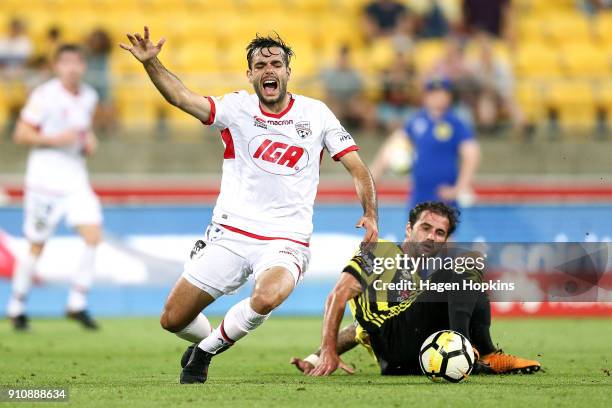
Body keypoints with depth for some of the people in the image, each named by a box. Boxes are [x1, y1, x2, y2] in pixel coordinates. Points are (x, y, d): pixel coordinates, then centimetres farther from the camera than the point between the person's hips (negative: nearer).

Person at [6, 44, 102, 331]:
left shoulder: (89, 97, 9)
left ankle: (77, 304, -2)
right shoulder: (44, 95, -11)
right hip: (45, 176, -5)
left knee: (93, 235, -11)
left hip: (76, 177, 5)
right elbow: (21, 134, -10)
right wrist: (56, 139, -20)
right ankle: (17, 307, 18)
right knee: (37, 246, 1)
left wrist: (89, 142, 5)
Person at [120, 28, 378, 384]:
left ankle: (205, 351, -8)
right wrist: (151, 63, -31)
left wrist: (370, 215, -11)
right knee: (173, 319, -2)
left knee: (267, 298, -35)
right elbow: (182, 97, -14)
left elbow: (357, 168, 5)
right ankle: (207, 340, 35)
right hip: (231, 235, 2)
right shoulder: (237, 108, 2)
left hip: (286, 241, -1)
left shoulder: (315, 113, 4)